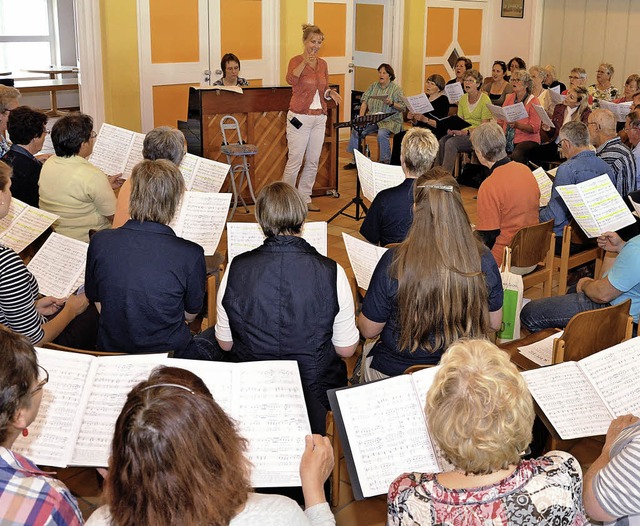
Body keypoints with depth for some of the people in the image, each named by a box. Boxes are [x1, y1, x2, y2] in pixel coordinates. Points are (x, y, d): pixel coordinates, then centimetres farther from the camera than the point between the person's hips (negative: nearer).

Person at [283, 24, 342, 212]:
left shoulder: (322, 64, 11)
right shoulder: (296, 61, -7)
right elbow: (291, 79, -29)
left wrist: (330, 93, -4)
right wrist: (305, 62, -41)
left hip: (319, 118, 6)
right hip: (300, 117, -6)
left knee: (313, 161, 10)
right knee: (295, 161, -3)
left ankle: (305, 199, 21)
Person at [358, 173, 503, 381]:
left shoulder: (395, 261, -26)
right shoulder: (483, 259, -18)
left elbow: (368, 330, -15)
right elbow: (495, 323, -2)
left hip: (396, 372, -3)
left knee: (368, 351, 32)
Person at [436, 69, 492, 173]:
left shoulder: (485, 100, -7)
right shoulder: (463, 98, 13)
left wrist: (466, 132, -25)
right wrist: (453, 129, -10)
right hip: (463, 132, 6)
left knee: (451, 143, -29)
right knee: (442, 141, -22)